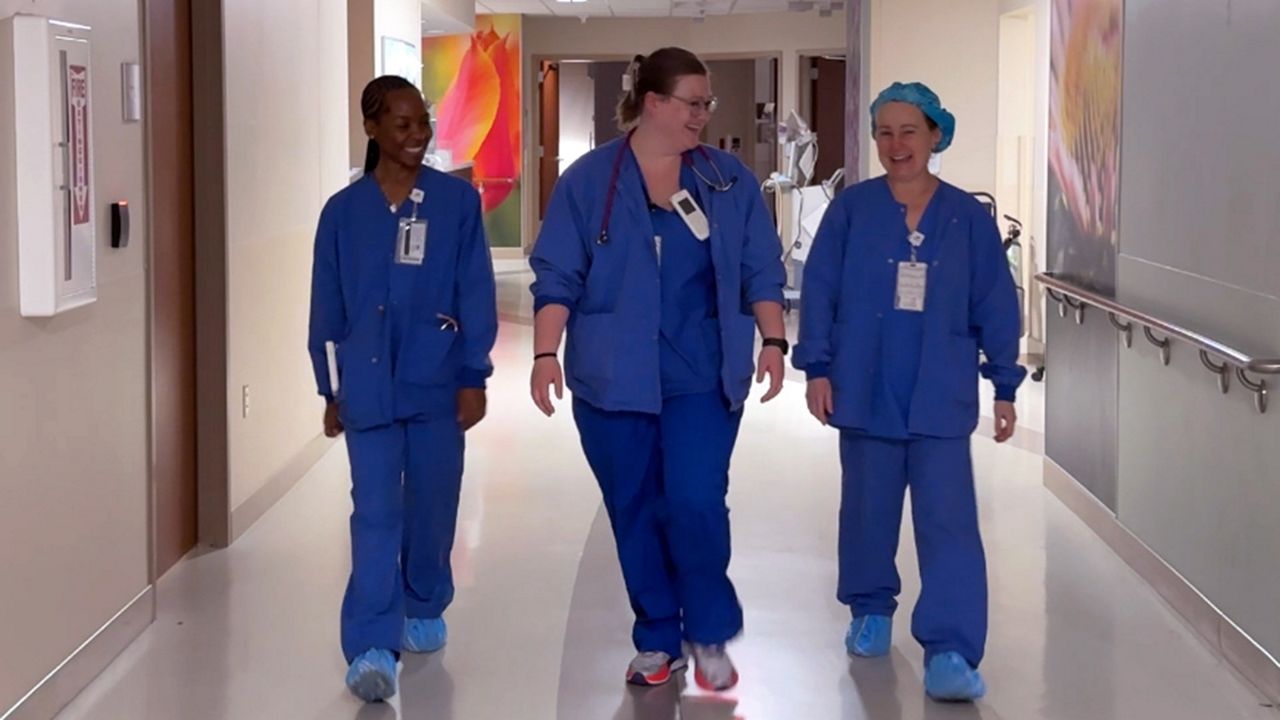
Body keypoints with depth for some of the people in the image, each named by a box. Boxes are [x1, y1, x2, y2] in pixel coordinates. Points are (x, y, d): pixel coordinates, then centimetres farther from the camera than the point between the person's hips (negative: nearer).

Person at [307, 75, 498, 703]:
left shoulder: (457, 201, 0)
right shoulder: (344, 211, 1)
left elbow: (476, 294, -1)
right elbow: (327, 307, 7)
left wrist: (474, 376, -5)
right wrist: (331, 389, 8)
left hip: (438, 381, 1)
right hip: (369, 385, -1)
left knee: (433, 505, 13)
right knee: (375, 513, -7)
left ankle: (425, 609, 36)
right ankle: (371, 647, -10)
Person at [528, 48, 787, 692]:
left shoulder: (730, 181, 6)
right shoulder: (588, 180, 0)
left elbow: (760, 271, 7)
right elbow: (557, 277, -2)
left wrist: (773, 340, -4)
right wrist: (546, 354, -11)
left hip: (703, 374, 0)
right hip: (613, 375, 0)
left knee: (696, 504, -10)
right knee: (635, 514, 7)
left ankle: (710, 635, 10)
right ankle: (656, 641, 22)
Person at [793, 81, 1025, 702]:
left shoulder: (968, 217, 0)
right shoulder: (851, 209, -1)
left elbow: (996, 305, 3)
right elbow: (819, 291, 0)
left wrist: (1004, 386, 2)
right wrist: (817, 367, -5)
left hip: (940, 397, -1)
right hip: (866, 390, 1)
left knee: (948, 521, -7)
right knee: (868, 510, 14)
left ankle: (950, 652, -9)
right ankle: (870, 612, 35)